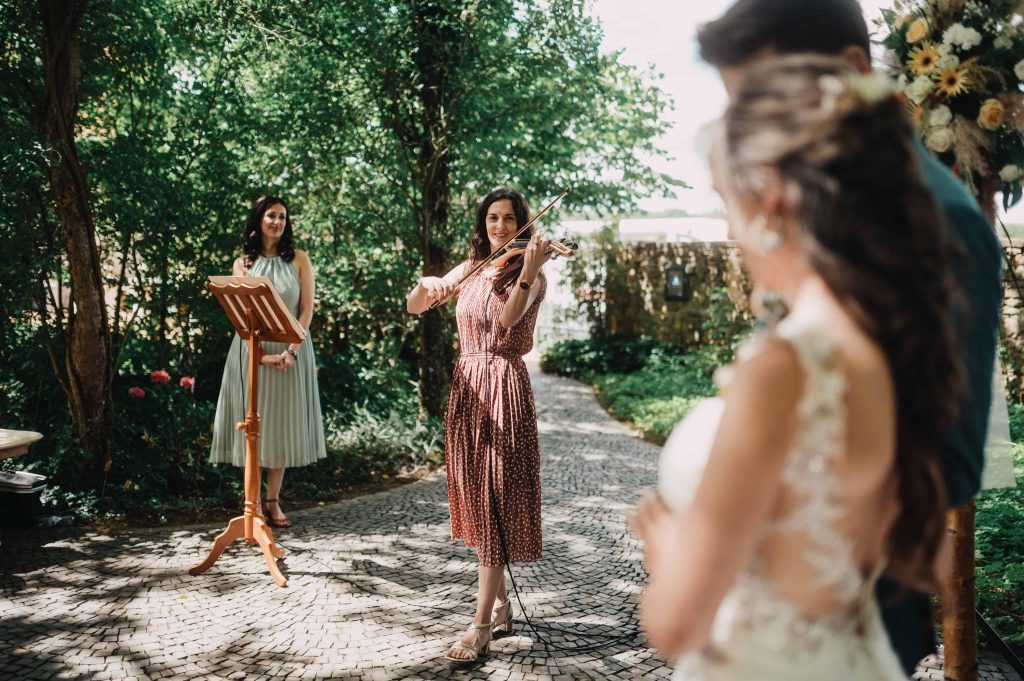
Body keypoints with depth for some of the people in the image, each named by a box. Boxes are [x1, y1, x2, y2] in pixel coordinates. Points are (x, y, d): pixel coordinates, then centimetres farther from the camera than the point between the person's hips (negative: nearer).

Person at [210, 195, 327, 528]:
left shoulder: (298, 260, 5)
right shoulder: (243, 264, 7)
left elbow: (307, 309, -1)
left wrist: (292, 350, -14)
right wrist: (262, 354, -14)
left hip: (291, 351, 0)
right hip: (253, 351, 0)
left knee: (283, 423, 3)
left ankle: (273, 500, 10)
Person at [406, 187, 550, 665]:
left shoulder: (530, 276, -2)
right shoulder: (470, 270, 13)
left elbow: (509, 318, -22)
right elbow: (414, 308, 12)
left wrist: (529, 268, -34)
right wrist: (426, 285, -9)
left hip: (505, 390, -6)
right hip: (465, 388, 6)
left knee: (495, 503, -7)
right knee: (476, 502, 11)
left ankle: (481, 626, -3)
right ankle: (501, 603, 26)